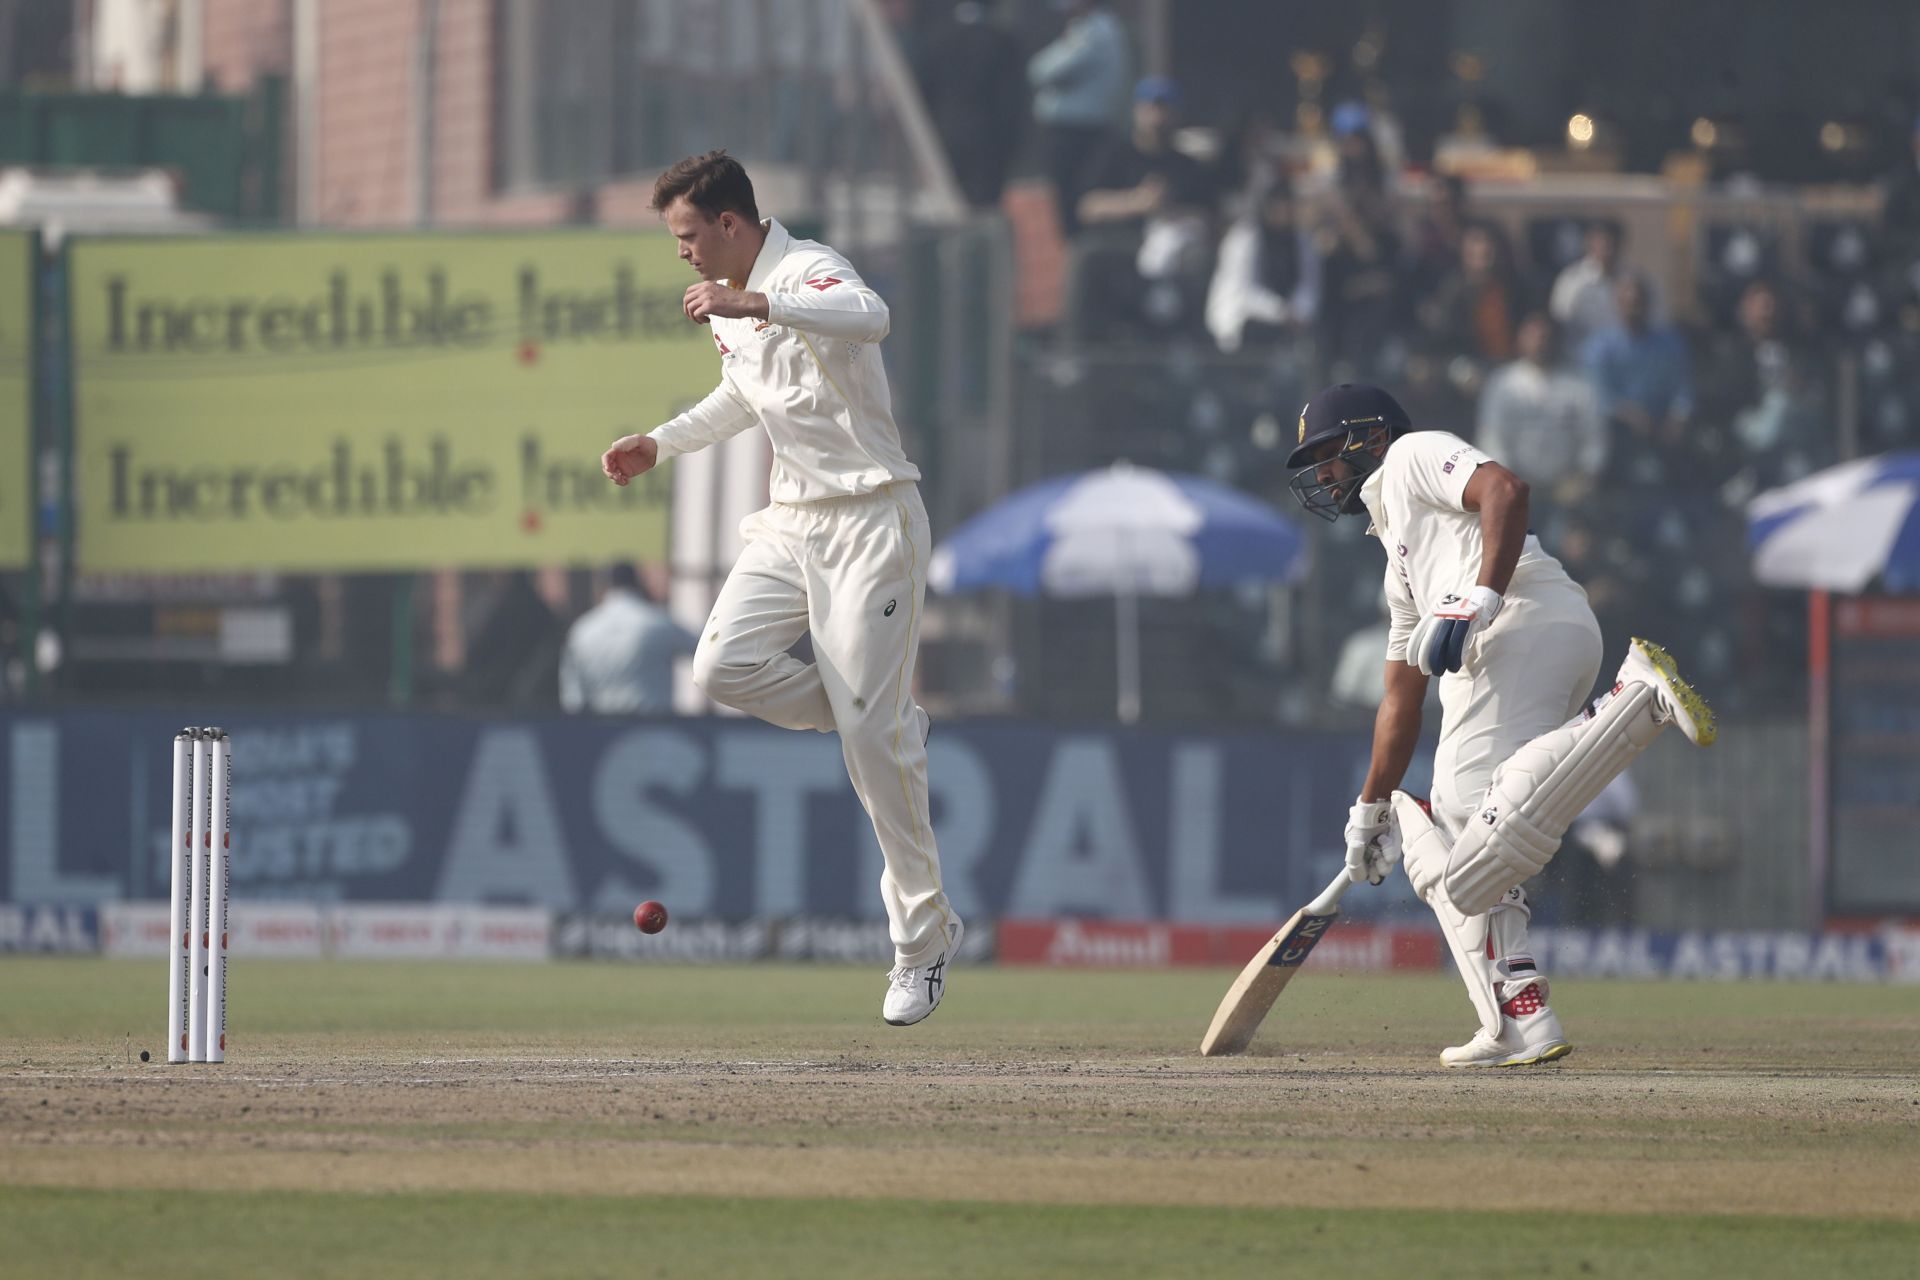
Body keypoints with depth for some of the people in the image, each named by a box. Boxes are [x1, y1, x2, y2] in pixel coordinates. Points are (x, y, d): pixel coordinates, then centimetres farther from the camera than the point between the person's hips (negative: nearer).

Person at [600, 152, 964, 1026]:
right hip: (791, 523, 8)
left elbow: (870, 316, -42)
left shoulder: (806, 273, -17)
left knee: (872, 739, -9)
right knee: (723, 665, -14)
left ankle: (924, 937, 3)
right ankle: (893, 729, 10)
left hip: (869, 523, -8)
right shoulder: (730, 305, 12)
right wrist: (662, 444, 21)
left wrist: (756, 306, -54)